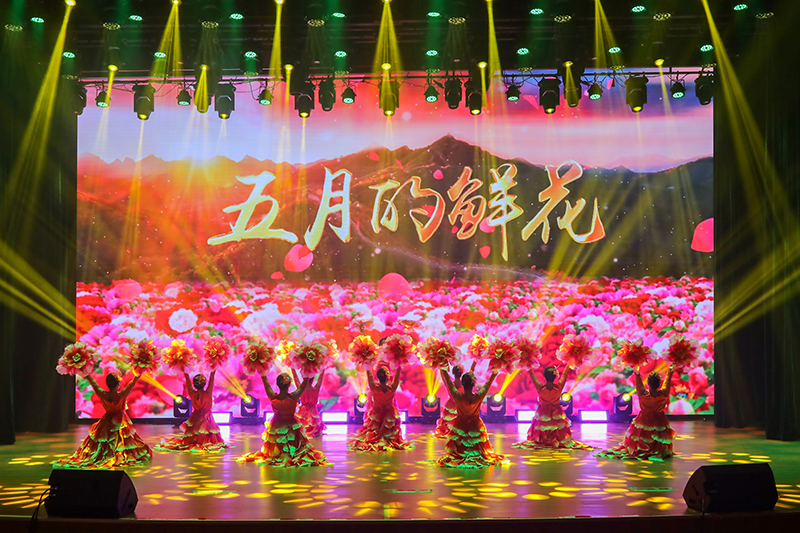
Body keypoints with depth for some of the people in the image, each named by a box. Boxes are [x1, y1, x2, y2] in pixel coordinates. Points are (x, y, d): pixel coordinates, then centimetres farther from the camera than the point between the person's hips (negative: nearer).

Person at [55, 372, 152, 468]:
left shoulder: (102, 395, -18)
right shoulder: (121, 395, -26)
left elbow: (93, 383, -6)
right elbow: (132, 383, -19)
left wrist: (87, 375, 4)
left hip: (106, 423, 4)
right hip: (120, 423, -4)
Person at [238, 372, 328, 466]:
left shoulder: (272, 397, -20)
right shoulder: (294, 397, -25)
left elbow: (265, 382, -8)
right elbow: (305, 382, -16)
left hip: (276, 427, 2)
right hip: (291, 428, -2)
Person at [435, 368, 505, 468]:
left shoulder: (458, 397, -26)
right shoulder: (478, 397, -24)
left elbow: (448, 381, -15)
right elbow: (488, 384, -9)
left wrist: (443, 369, -3)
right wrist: (495, 372, 4)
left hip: (460, 427, -1)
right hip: (475, 428, 1)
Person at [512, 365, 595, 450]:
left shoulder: (540, 388, -24)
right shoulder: (559, 387, -20)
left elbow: (531, 375, -12)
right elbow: (565, 373, -6)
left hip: (543, 414, -1)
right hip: (556, 415, 1)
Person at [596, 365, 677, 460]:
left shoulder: (643, 394, -24)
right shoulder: (663, 394, -18)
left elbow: (639, 384, -9)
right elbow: (667, 382, -2)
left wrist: (637, 374, 2)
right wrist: (670, 372, 13)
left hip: (643, 423, -1)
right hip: (659, 424, 1)